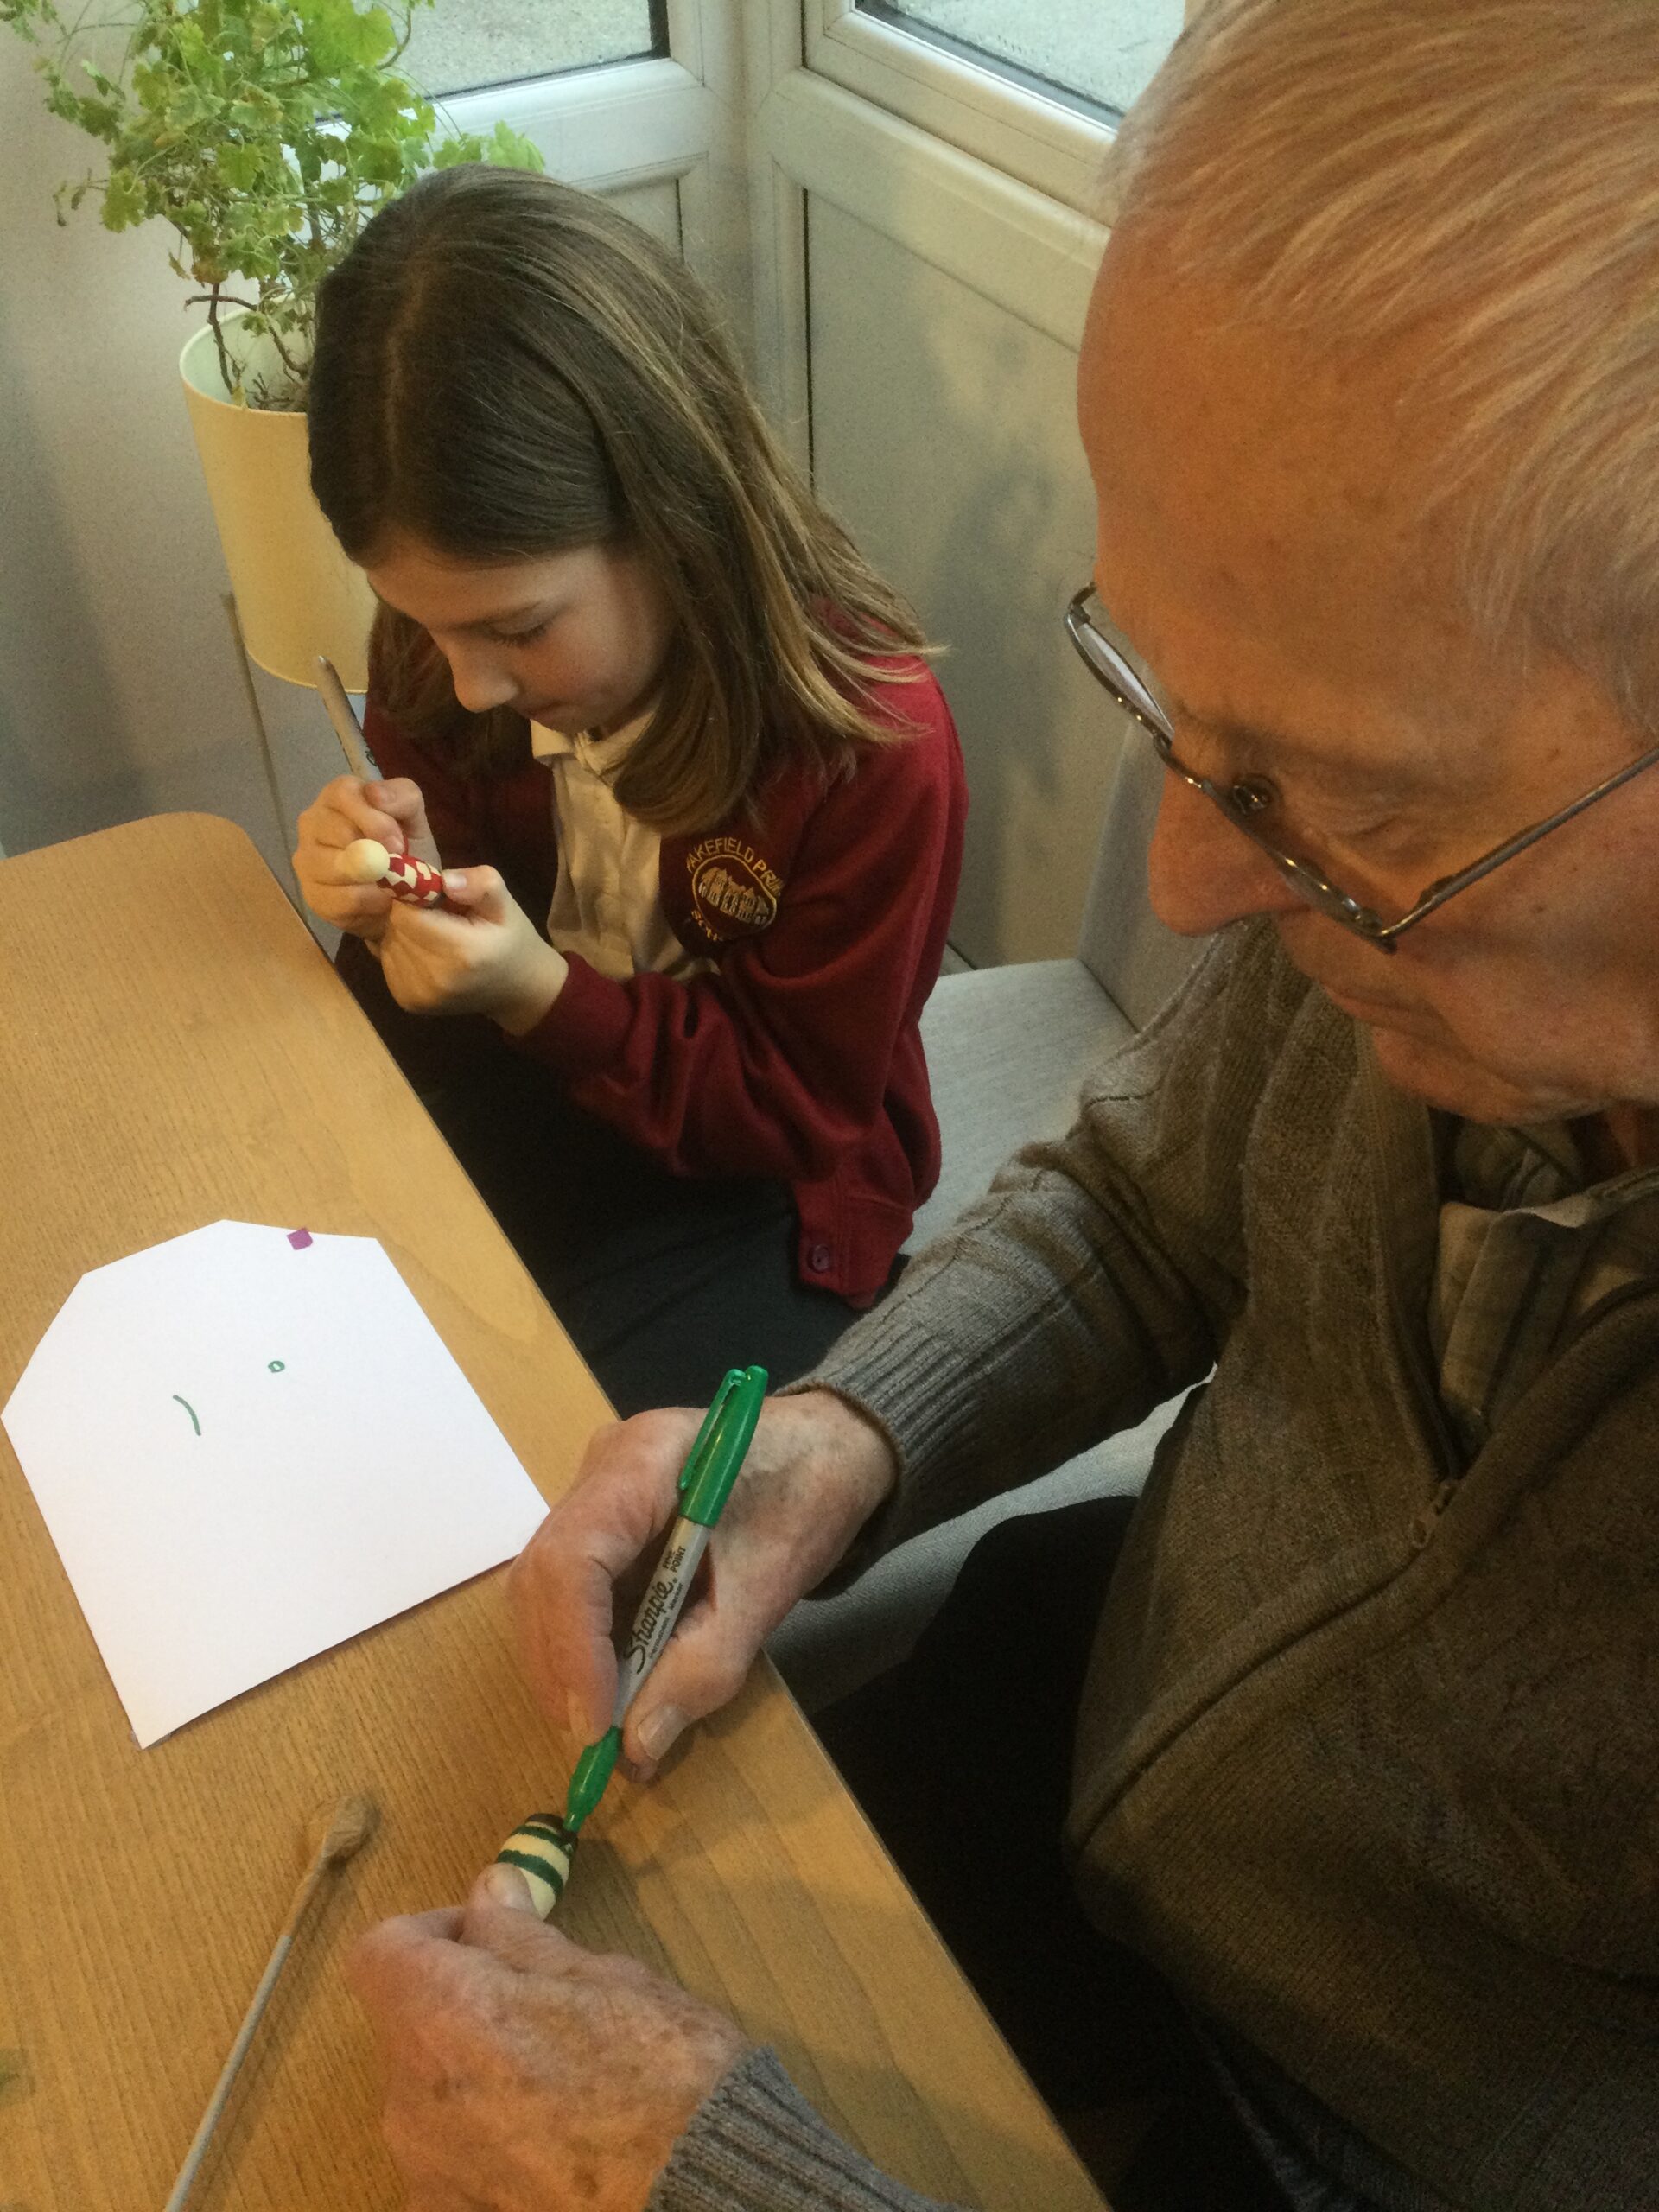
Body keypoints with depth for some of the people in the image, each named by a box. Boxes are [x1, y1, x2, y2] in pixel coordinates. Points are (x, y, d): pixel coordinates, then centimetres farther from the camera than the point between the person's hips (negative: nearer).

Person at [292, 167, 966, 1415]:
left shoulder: (876, 749, -27)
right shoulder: (453, 637, -11)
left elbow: (801, 1108, -16)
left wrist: (542, 995, -31)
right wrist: (398, 894, -20)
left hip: (751, 1185, -4)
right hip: (524, 1090, 5)